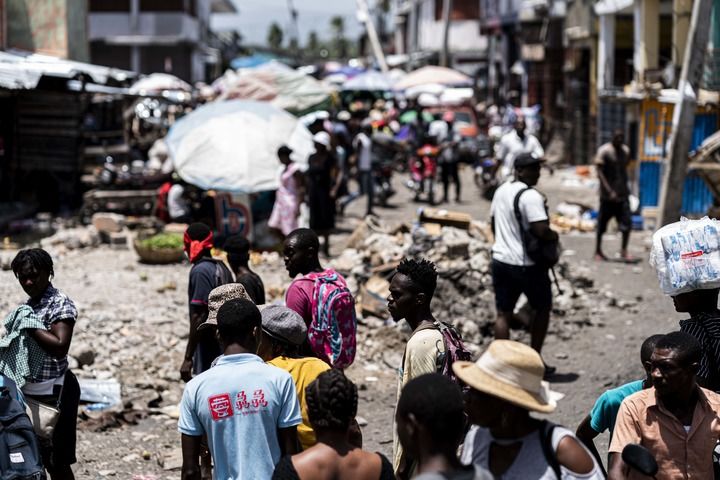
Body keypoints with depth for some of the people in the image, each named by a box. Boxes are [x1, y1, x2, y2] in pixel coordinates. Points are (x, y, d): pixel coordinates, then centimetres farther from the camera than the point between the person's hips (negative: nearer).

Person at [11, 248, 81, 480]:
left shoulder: (61, 304, -13)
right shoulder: (28, 304, 13)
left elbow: (60, 347, -25)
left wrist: (30, 326, -22)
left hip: (54, 392, -9)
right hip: (30, 391, 9)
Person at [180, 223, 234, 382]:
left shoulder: (200, 271, -14)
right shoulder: (222, 268, 11)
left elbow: (199, 317, -20)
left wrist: (188, 358, -18)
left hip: (208, 351, -9)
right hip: (224, 349, 9)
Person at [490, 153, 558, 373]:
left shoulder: (501, 191, 8)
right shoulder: (531, 196, -19)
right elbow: (541, 231, -25)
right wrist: (554, 236, -6)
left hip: (500, 260, 7)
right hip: (527, 264, -7)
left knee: (503, 313, 10)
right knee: (542, 308, 13)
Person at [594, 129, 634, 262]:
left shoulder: (625, 150, 9)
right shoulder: (604, 151, -10)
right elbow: (599, 171, -15)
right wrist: (609, 191, -21)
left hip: (623, 192, 5)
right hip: (608, 194, -5)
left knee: (627, 223, -4)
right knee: (602, 223, 6)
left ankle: (624, 251, 6)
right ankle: (598, 251, 18)